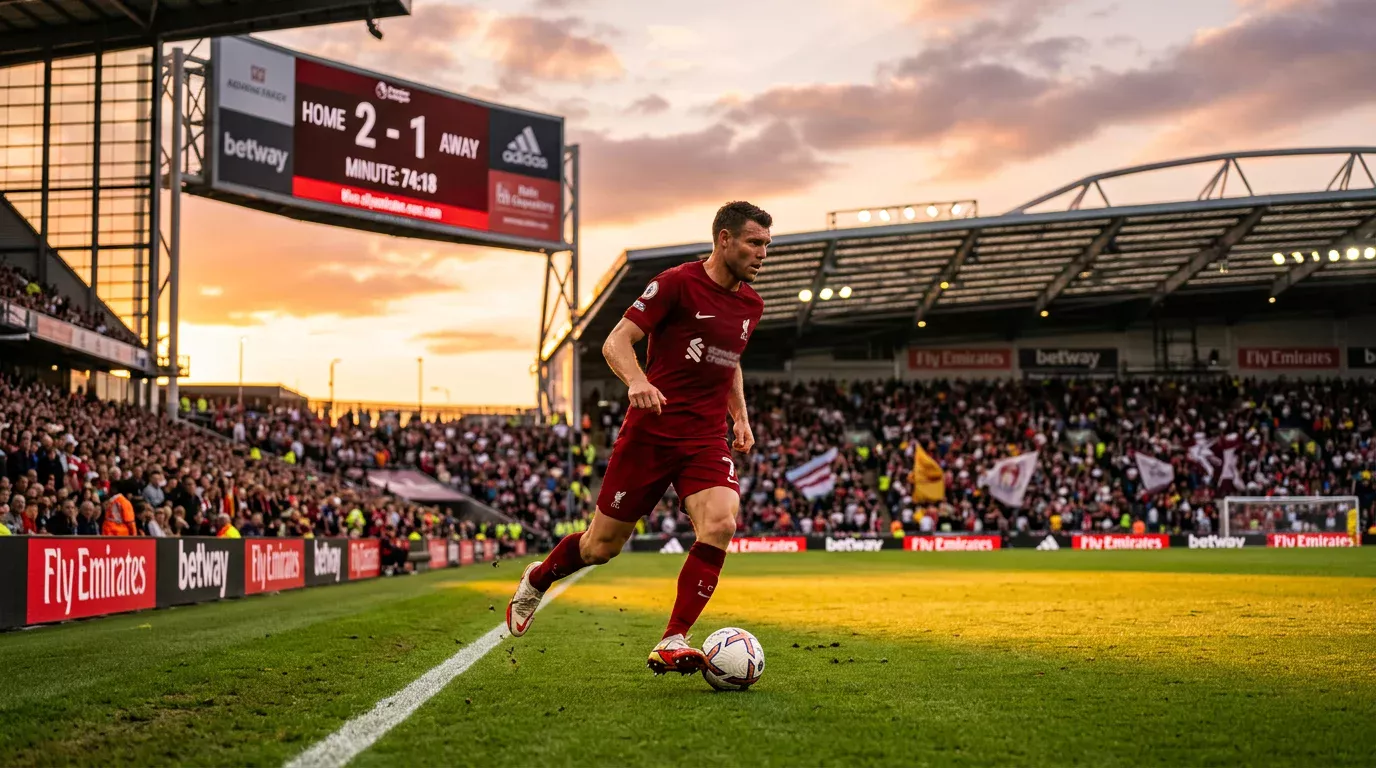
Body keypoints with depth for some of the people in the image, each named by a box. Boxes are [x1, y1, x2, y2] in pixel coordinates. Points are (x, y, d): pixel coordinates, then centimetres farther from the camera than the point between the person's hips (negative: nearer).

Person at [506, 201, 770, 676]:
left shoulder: (751, 304, 11)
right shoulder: (677, 283, -9)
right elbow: (616, 342, -11)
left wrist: (741, 416, 17)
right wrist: (636, 381, -30)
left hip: (707, 440, 5)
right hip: (650, 432, -4)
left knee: (720, 524, -23)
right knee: (602, 545, 5)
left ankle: (671, 644, -15)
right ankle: (536, 581, 37)